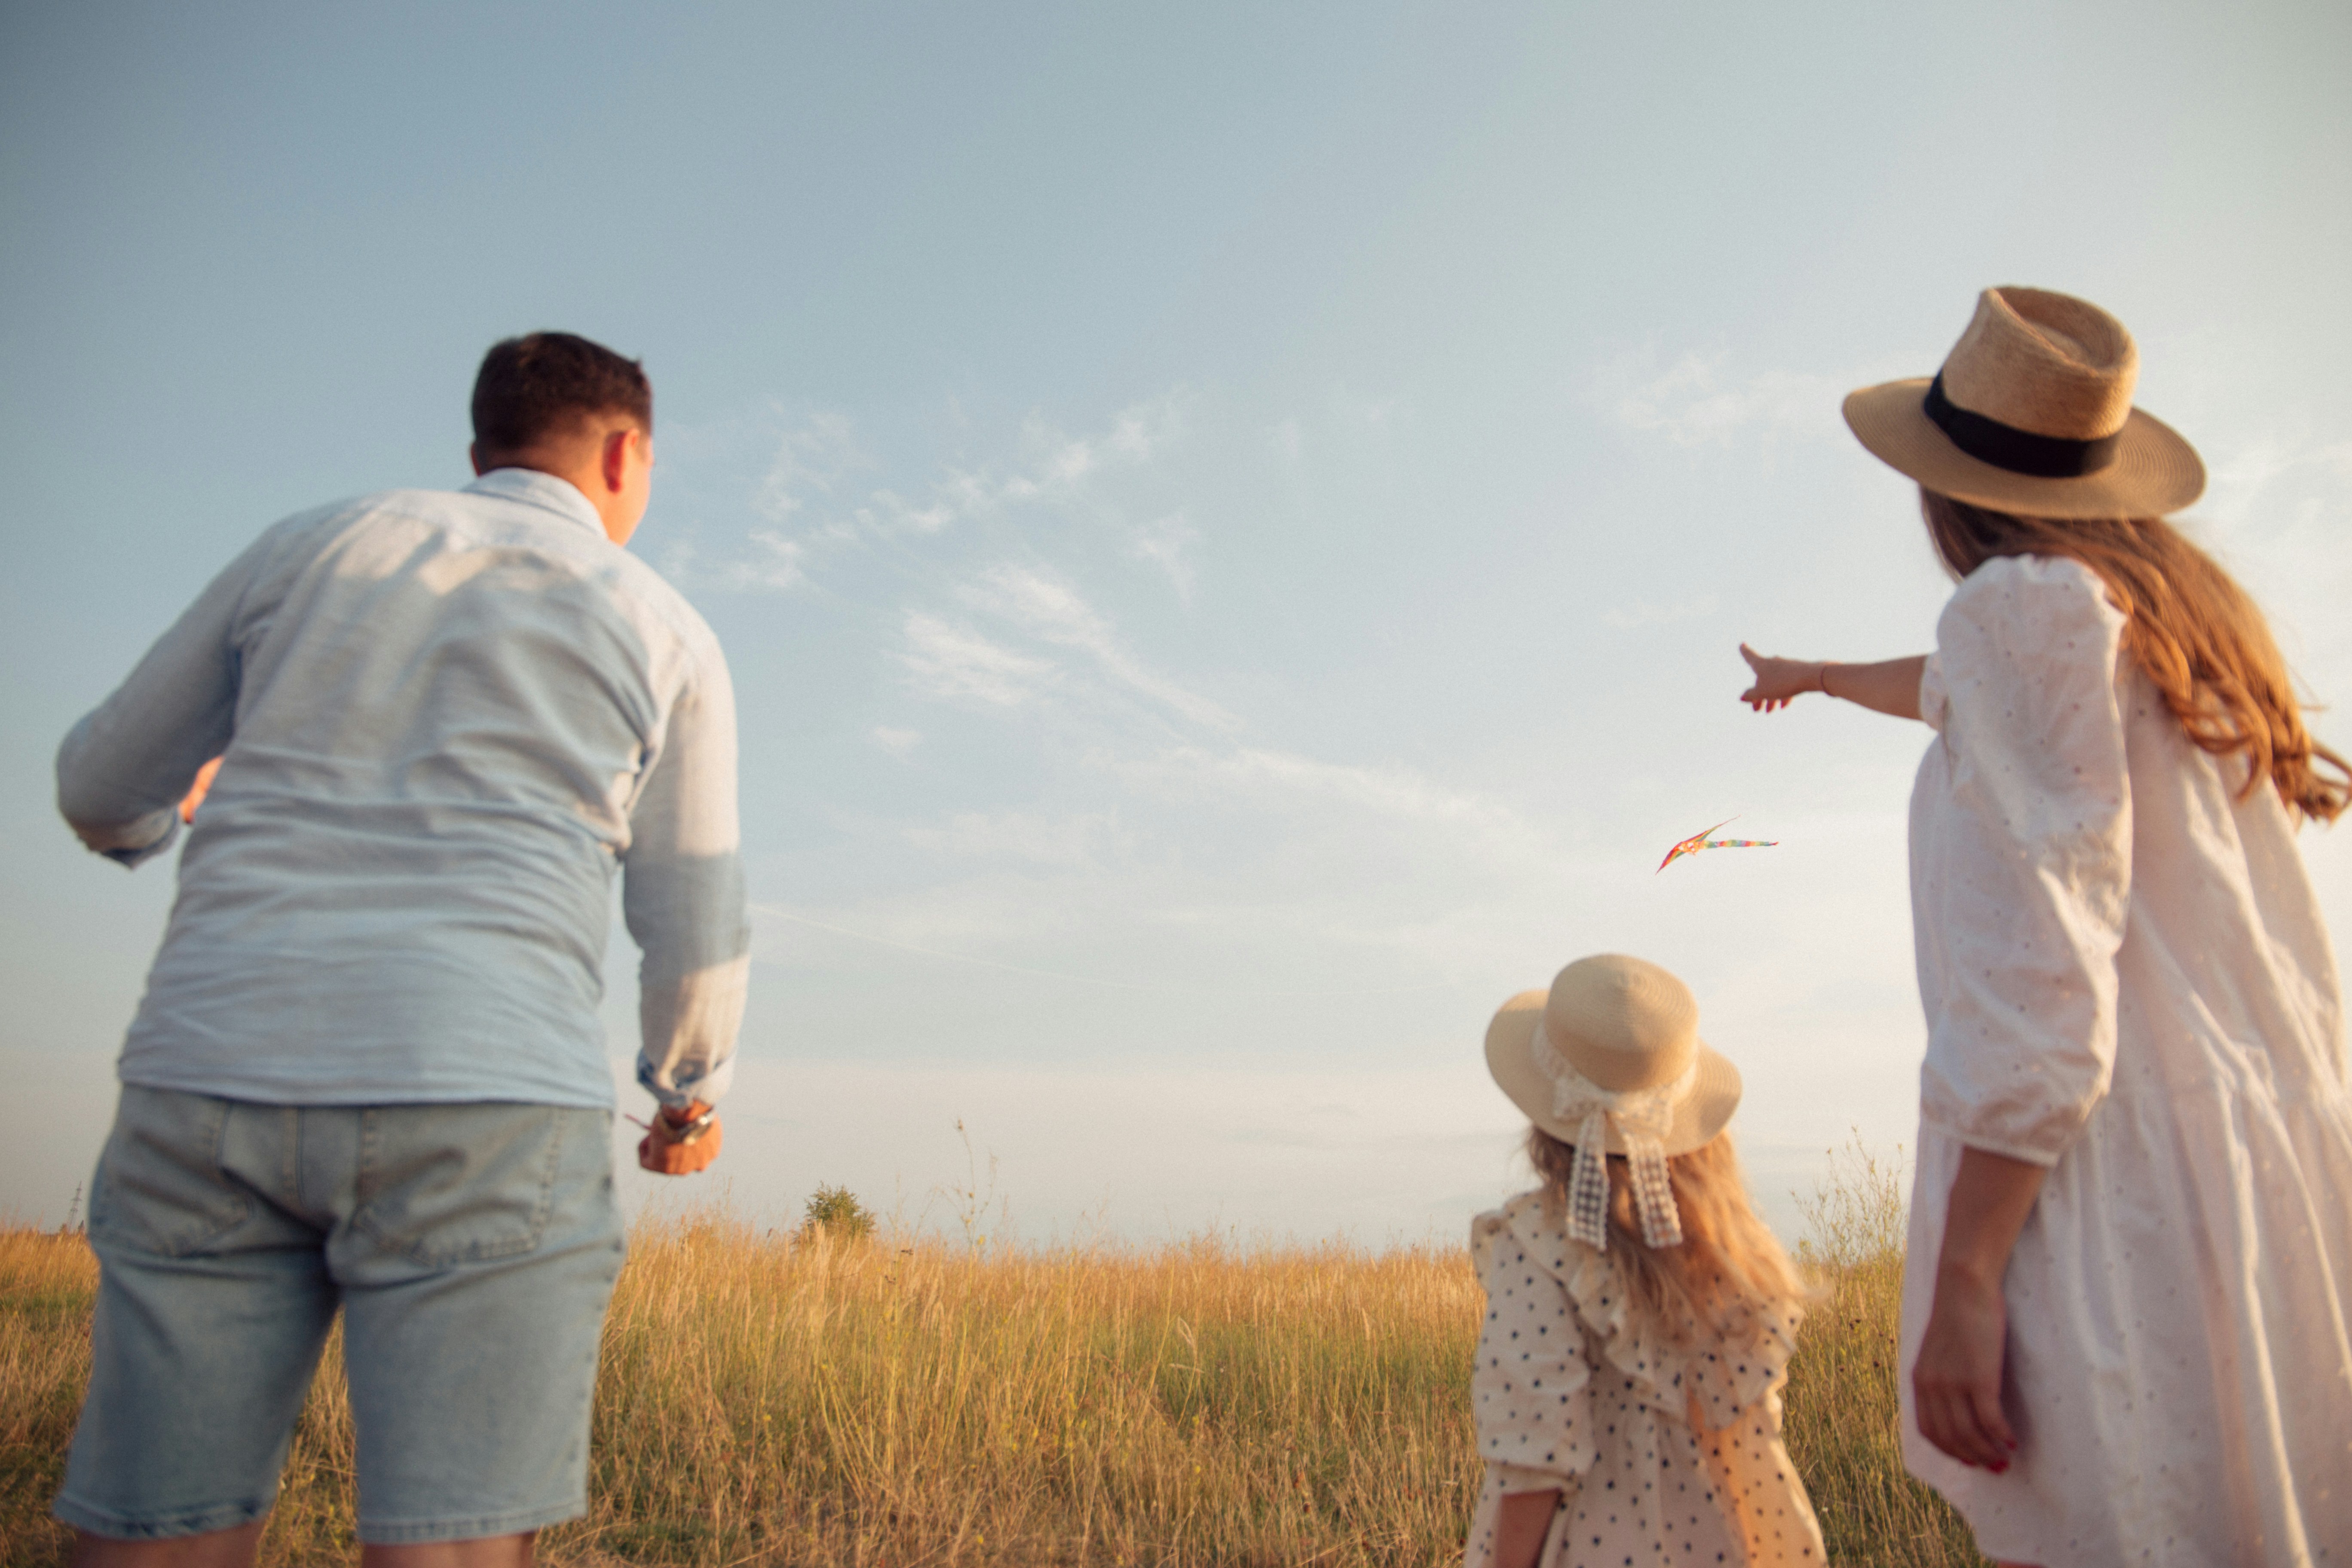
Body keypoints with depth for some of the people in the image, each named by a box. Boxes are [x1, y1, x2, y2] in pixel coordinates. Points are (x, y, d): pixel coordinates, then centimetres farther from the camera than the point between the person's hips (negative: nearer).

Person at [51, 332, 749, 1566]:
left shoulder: (311, 547, 16)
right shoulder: (664, 634, 9)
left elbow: (106, 788, 22)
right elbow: (693, 935, 9)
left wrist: (149, 818, 47)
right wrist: (694, 1092, 28)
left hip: (215, 1089, 4)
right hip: (482, 1109, -3)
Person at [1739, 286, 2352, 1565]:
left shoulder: (2025, 603, -8)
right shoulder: (2176, 615, 18)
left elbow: (2036, 973, -17)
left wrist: (1962, 1279, -16)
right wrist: (1821, 675, 59)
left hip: (2126, 1183, -9)